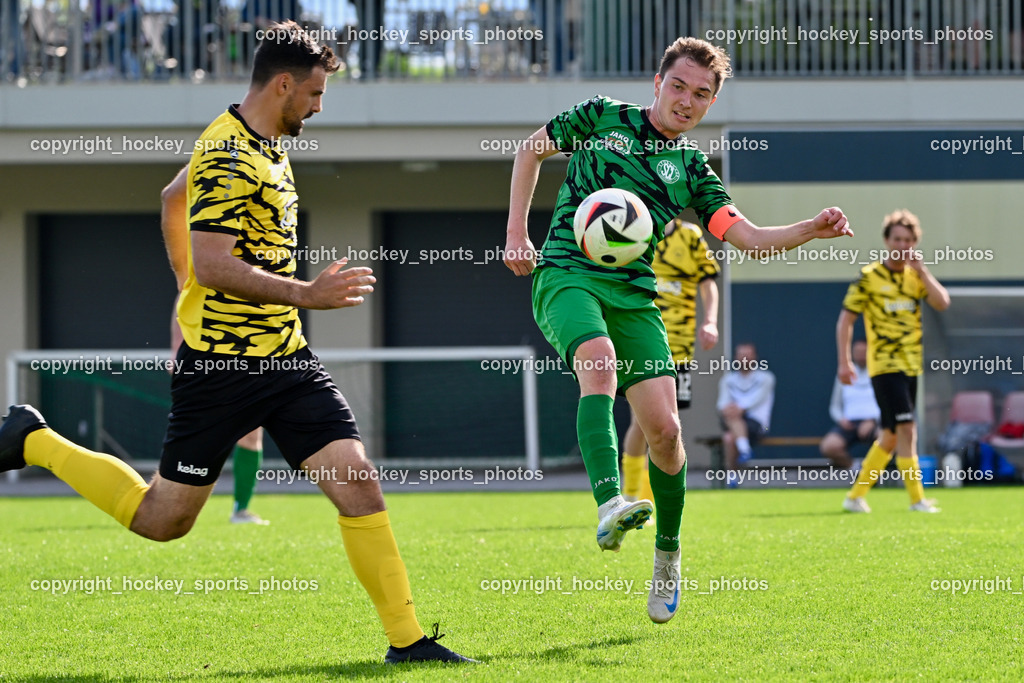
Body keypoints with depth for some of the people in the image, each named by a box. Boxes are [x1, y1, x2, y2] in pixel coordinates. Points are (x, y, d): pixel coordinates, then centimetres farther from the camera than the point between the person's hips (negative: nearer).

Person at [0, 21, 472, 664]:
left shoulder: (269, 146, 13)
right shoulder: (227, 154, -18)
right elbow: (209, 266, -26)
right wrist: (306, 294, -28)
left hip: (285, 358, 8)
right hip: (221, 364, -8)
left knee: (359, 485, -5)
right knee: (164, 518, 5)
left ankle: (407, 639, -2)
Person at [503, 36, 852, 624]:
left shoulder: (692, 169, 13)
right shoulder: (601, 117, 9)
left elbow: (750, 237, 5)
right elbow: (531, 151, 21)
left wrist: (812, 230, -13)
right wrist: (517, 234, 12)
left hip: (635, 295, 3)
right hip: (567, 274, -3)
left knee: (664, 428, -9)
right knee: (599, 363, -35)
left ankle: (668, 553, 13)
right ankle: (610, 506, -51)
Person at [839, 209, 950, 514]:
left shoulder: (916, 275, 8)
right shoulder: (869, 277, -5)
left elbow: (942, 303, -6)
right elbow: (846, 319, -3)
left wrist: (921, 269, -12)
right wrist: (844, 361, -9)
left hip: (911, 365, 6)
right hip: (885, 365, -6)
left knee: (891, 436, 9)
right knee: (907, 430, -16)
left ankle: (856, 496, 20)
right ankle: (917, 498, -12)